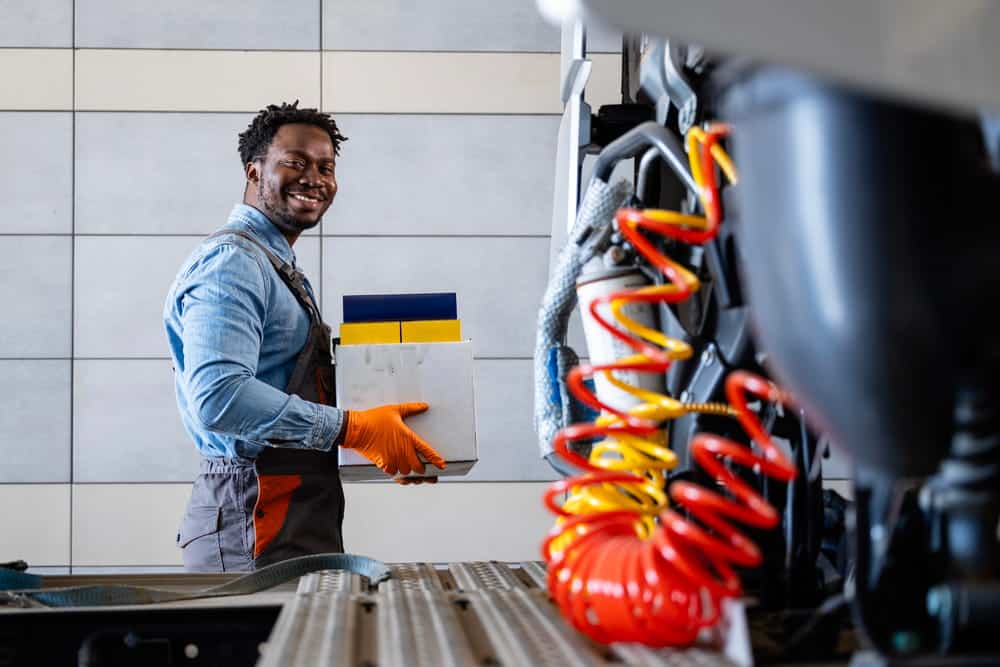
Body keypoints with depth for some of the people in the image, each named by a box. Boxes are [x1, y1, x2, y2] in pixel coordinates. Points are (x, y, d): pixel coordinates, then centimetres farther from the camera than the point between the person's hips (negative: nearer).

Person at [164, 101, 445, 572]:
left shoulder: (280, 268, 21)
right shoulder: (231, 261, -11)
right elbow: (218, 396, -25)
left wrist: (394, 447, 11)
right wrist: (352, 428, -20)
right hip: (256, 515, -10)